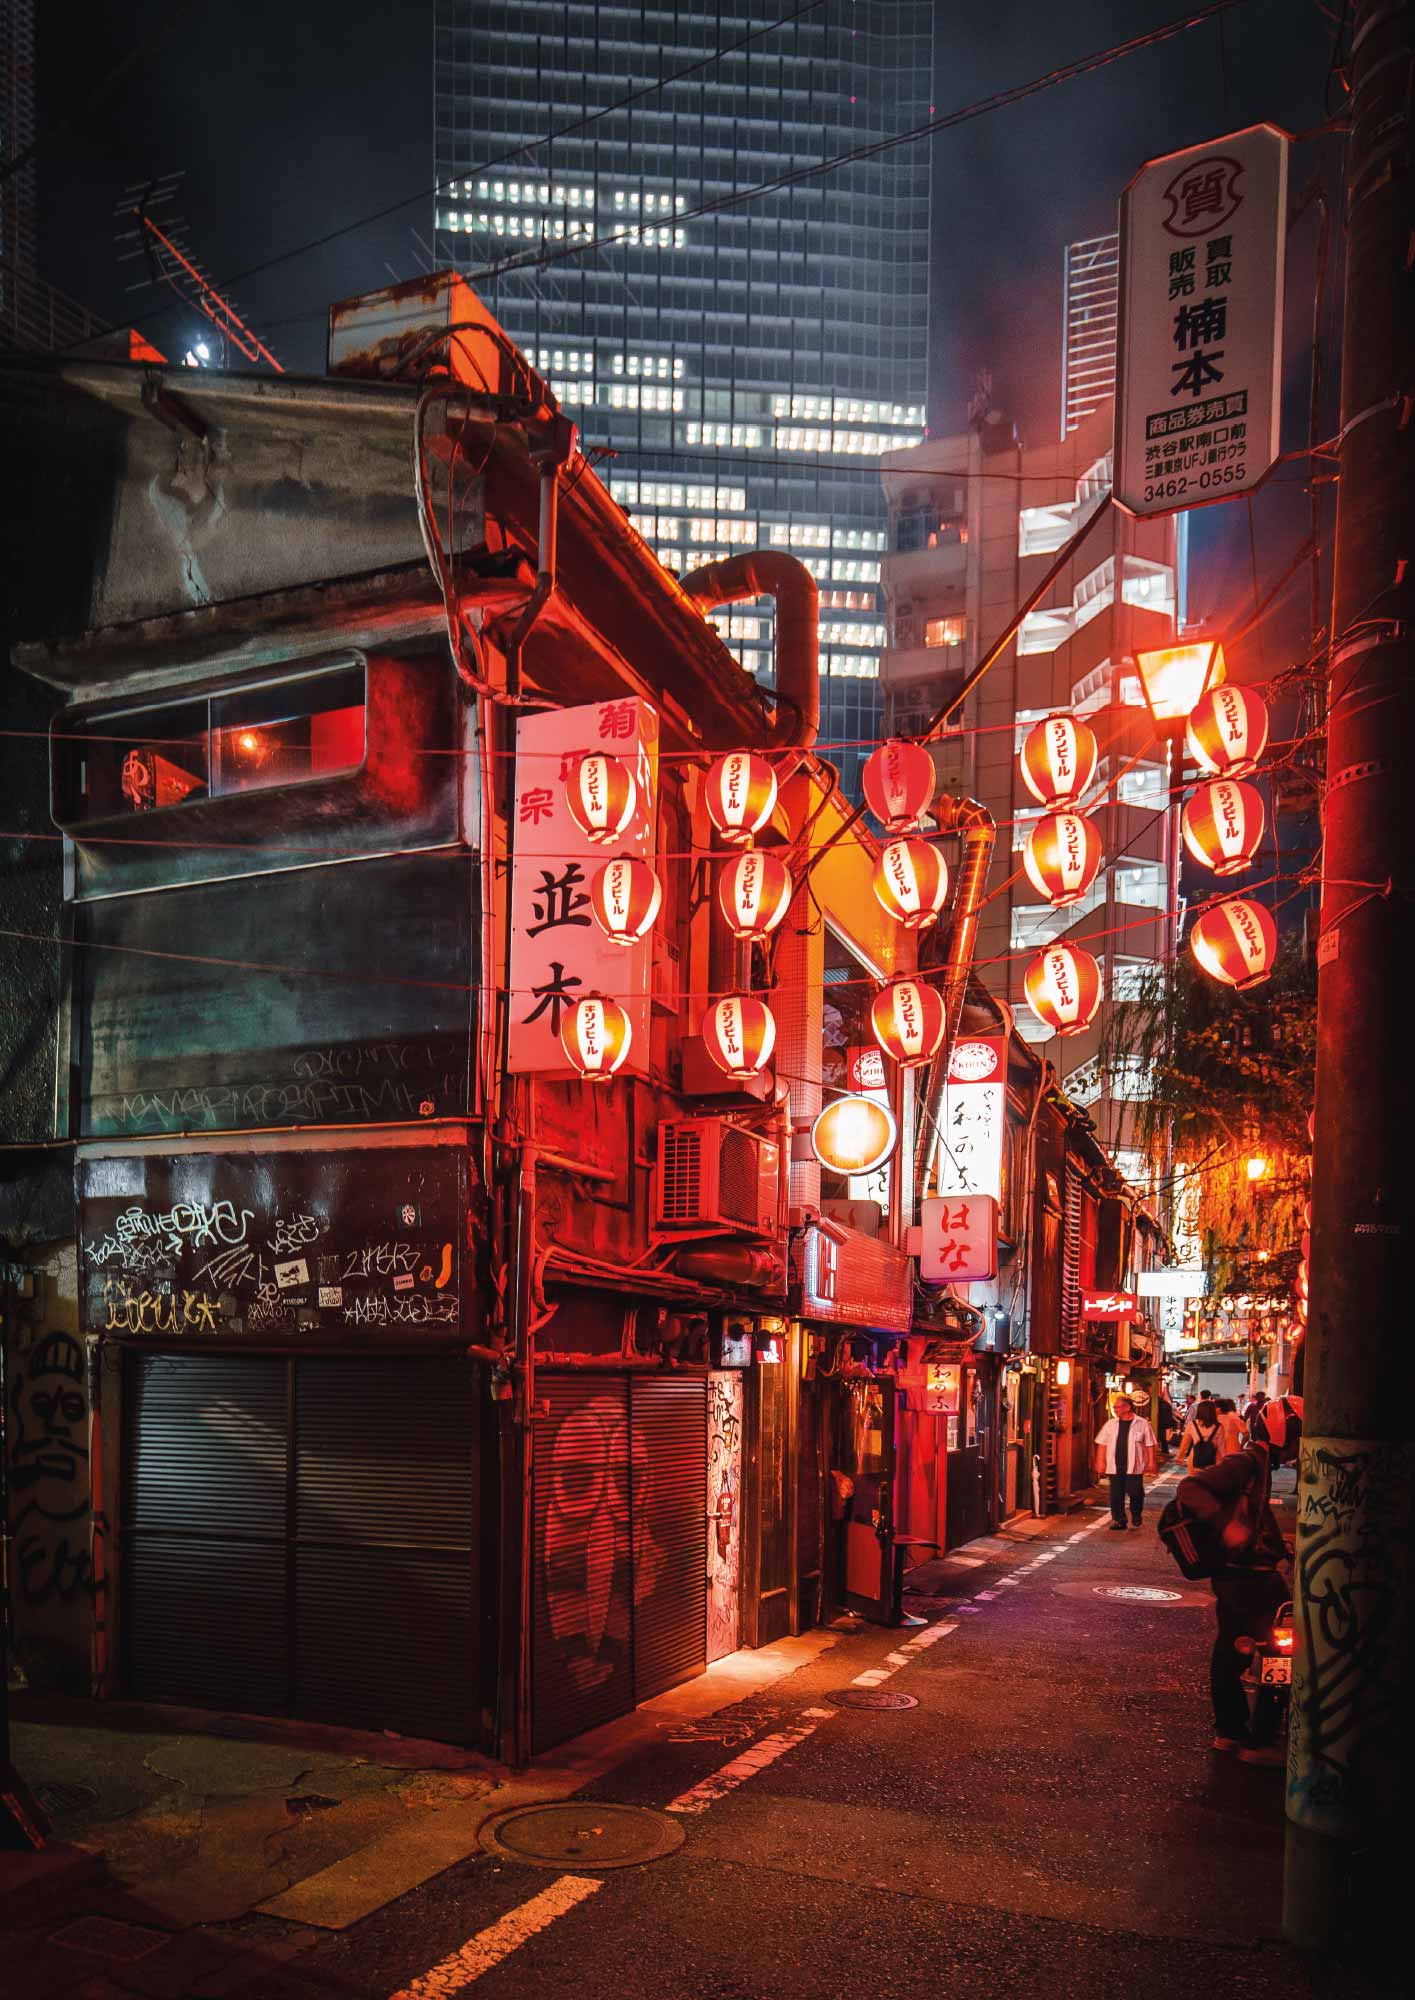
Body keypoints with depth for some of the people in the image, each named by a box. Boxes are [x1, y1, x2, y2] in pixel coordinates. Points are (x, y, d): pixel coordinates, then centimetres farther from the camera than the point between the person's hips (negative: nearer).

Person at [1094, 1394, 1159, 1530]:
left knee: (1135, 1493, -3)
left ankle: (1136, 1518, 22)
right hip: (1115, 1466, 3)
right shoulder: (1111, 1424, 7)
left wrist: (1151, 1462, -2)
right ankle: (1118, 1520, 15)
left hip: (1133, 1466, -3)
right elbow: (1102, 1444, 9)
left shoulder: (1141, 1424, -1)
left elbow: (1150, 1445, 2)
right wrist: (1100, 1462, 3)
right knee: (1116, 1495, 3)